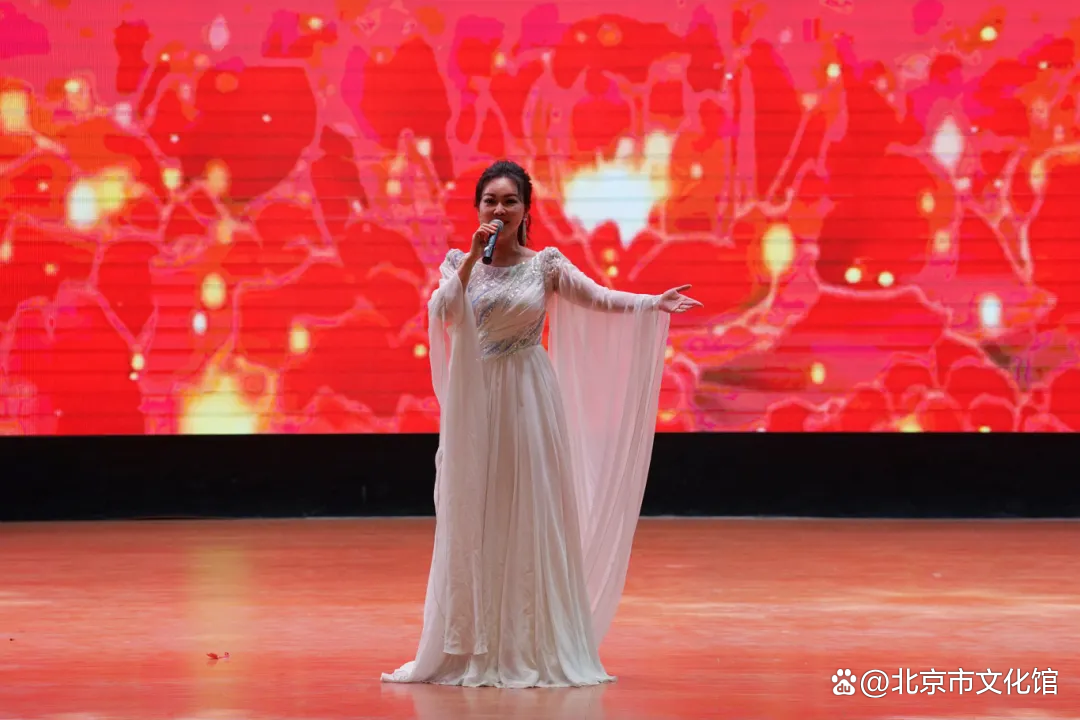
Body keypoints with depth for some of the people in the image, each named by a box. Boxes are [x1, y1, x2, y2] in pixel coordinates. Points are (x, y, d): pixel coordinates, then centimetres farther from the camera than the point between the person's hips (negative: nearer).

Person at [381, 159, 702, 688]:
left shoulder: (546, 264, 2)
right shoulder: (460, 264, 5)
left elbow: (599, 298, -3)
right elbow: (441, 312, -11)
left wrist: (656, 303, -18)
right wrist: (473, 259, -18)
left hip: (529, 399, -1)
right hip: (477, 400, 1)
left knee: (531, 516, -2)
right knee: (474, 520, 2)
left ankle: (535, 647, 3)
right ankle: (476, 648, 9)